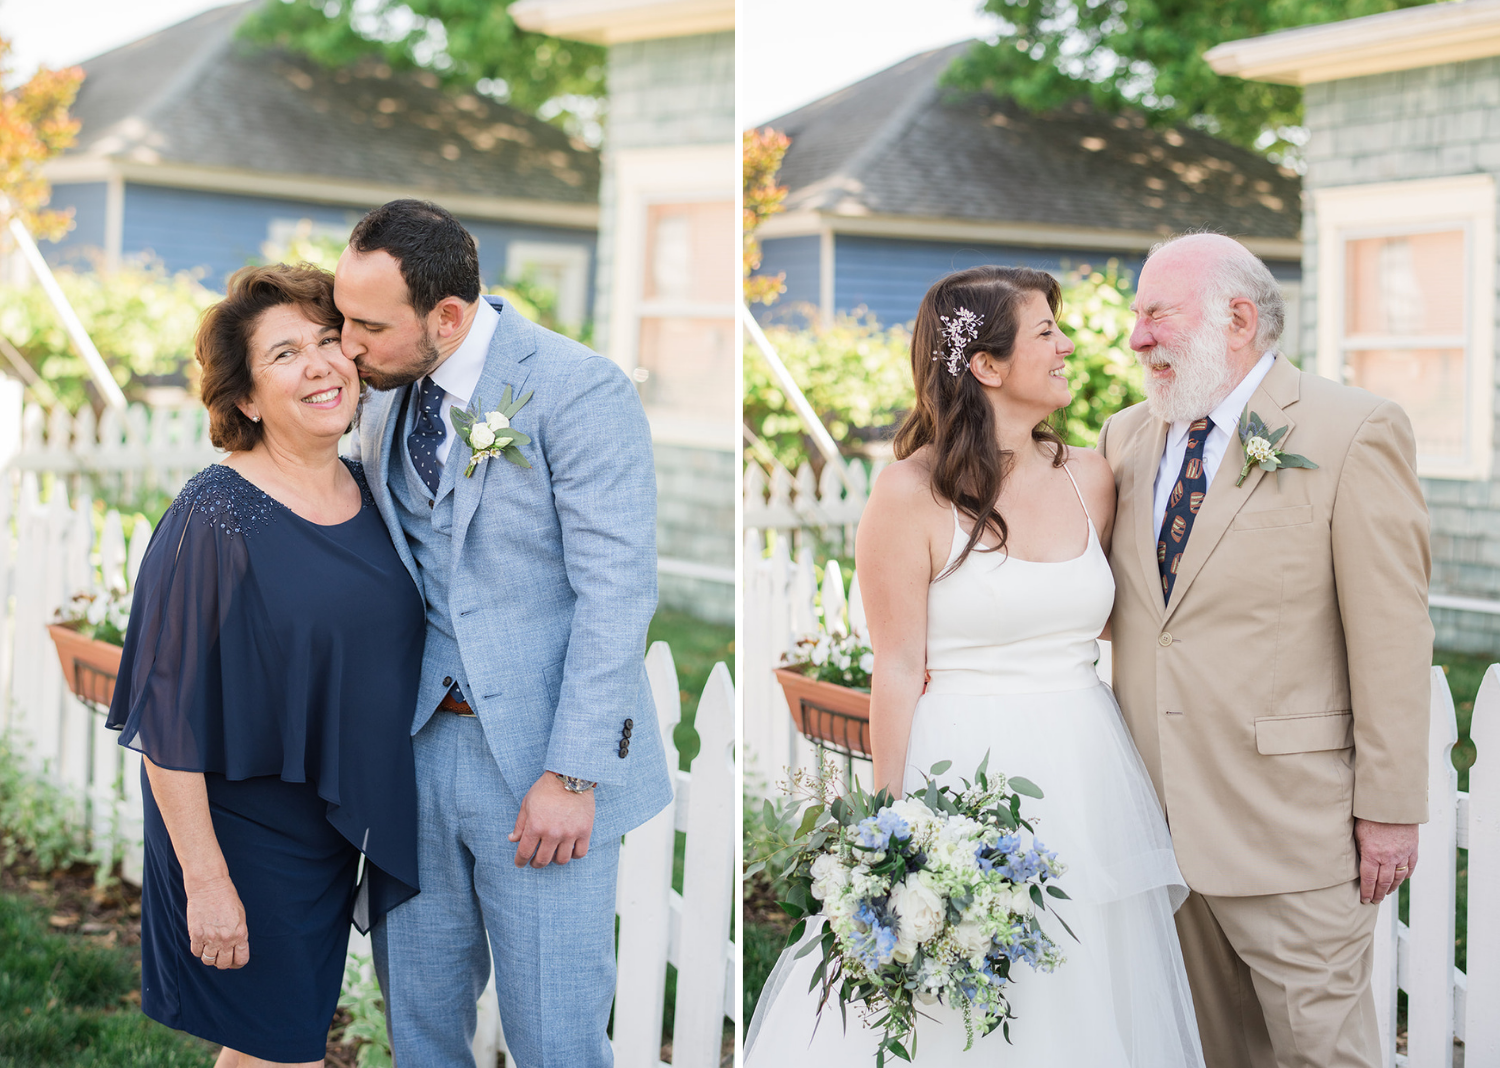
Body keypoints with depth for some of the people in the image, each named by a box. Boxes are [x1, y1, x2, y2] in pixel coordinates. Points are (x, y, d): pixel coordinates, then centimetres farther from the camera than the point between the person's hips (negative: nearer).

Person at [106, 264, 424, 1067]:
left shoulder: (367, 497, 2)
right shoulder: (214, 518, -18)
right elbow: (168, 713, -18)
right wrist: (205, 878, -20)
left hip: (336, 827, 6)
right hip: (245, 836, -6)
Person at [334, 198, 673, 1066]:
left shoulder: (580, 392, -14)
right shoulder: (387, 395, 7)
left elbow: (617, 594, -16)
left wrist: (572, 773, -19)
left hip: (538, 764, -6)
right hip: (417, 743, 6)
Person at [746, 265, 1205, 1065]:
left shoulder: (1091, 478, 7)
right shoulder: (913, 493, -9)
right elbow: (898, 671, -9)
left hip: (1084, 780, 5)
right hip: (963, 774, -5)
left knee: (1084, 1001, 11)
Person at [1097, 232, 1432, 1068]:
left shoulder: (1356, 433, -8)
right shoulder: (1128, 438, 9)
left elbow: (1393, 638, -10)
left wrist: (1390, 809, -11)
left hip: (1288, 819, -5)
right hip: (1158, 813, 6)